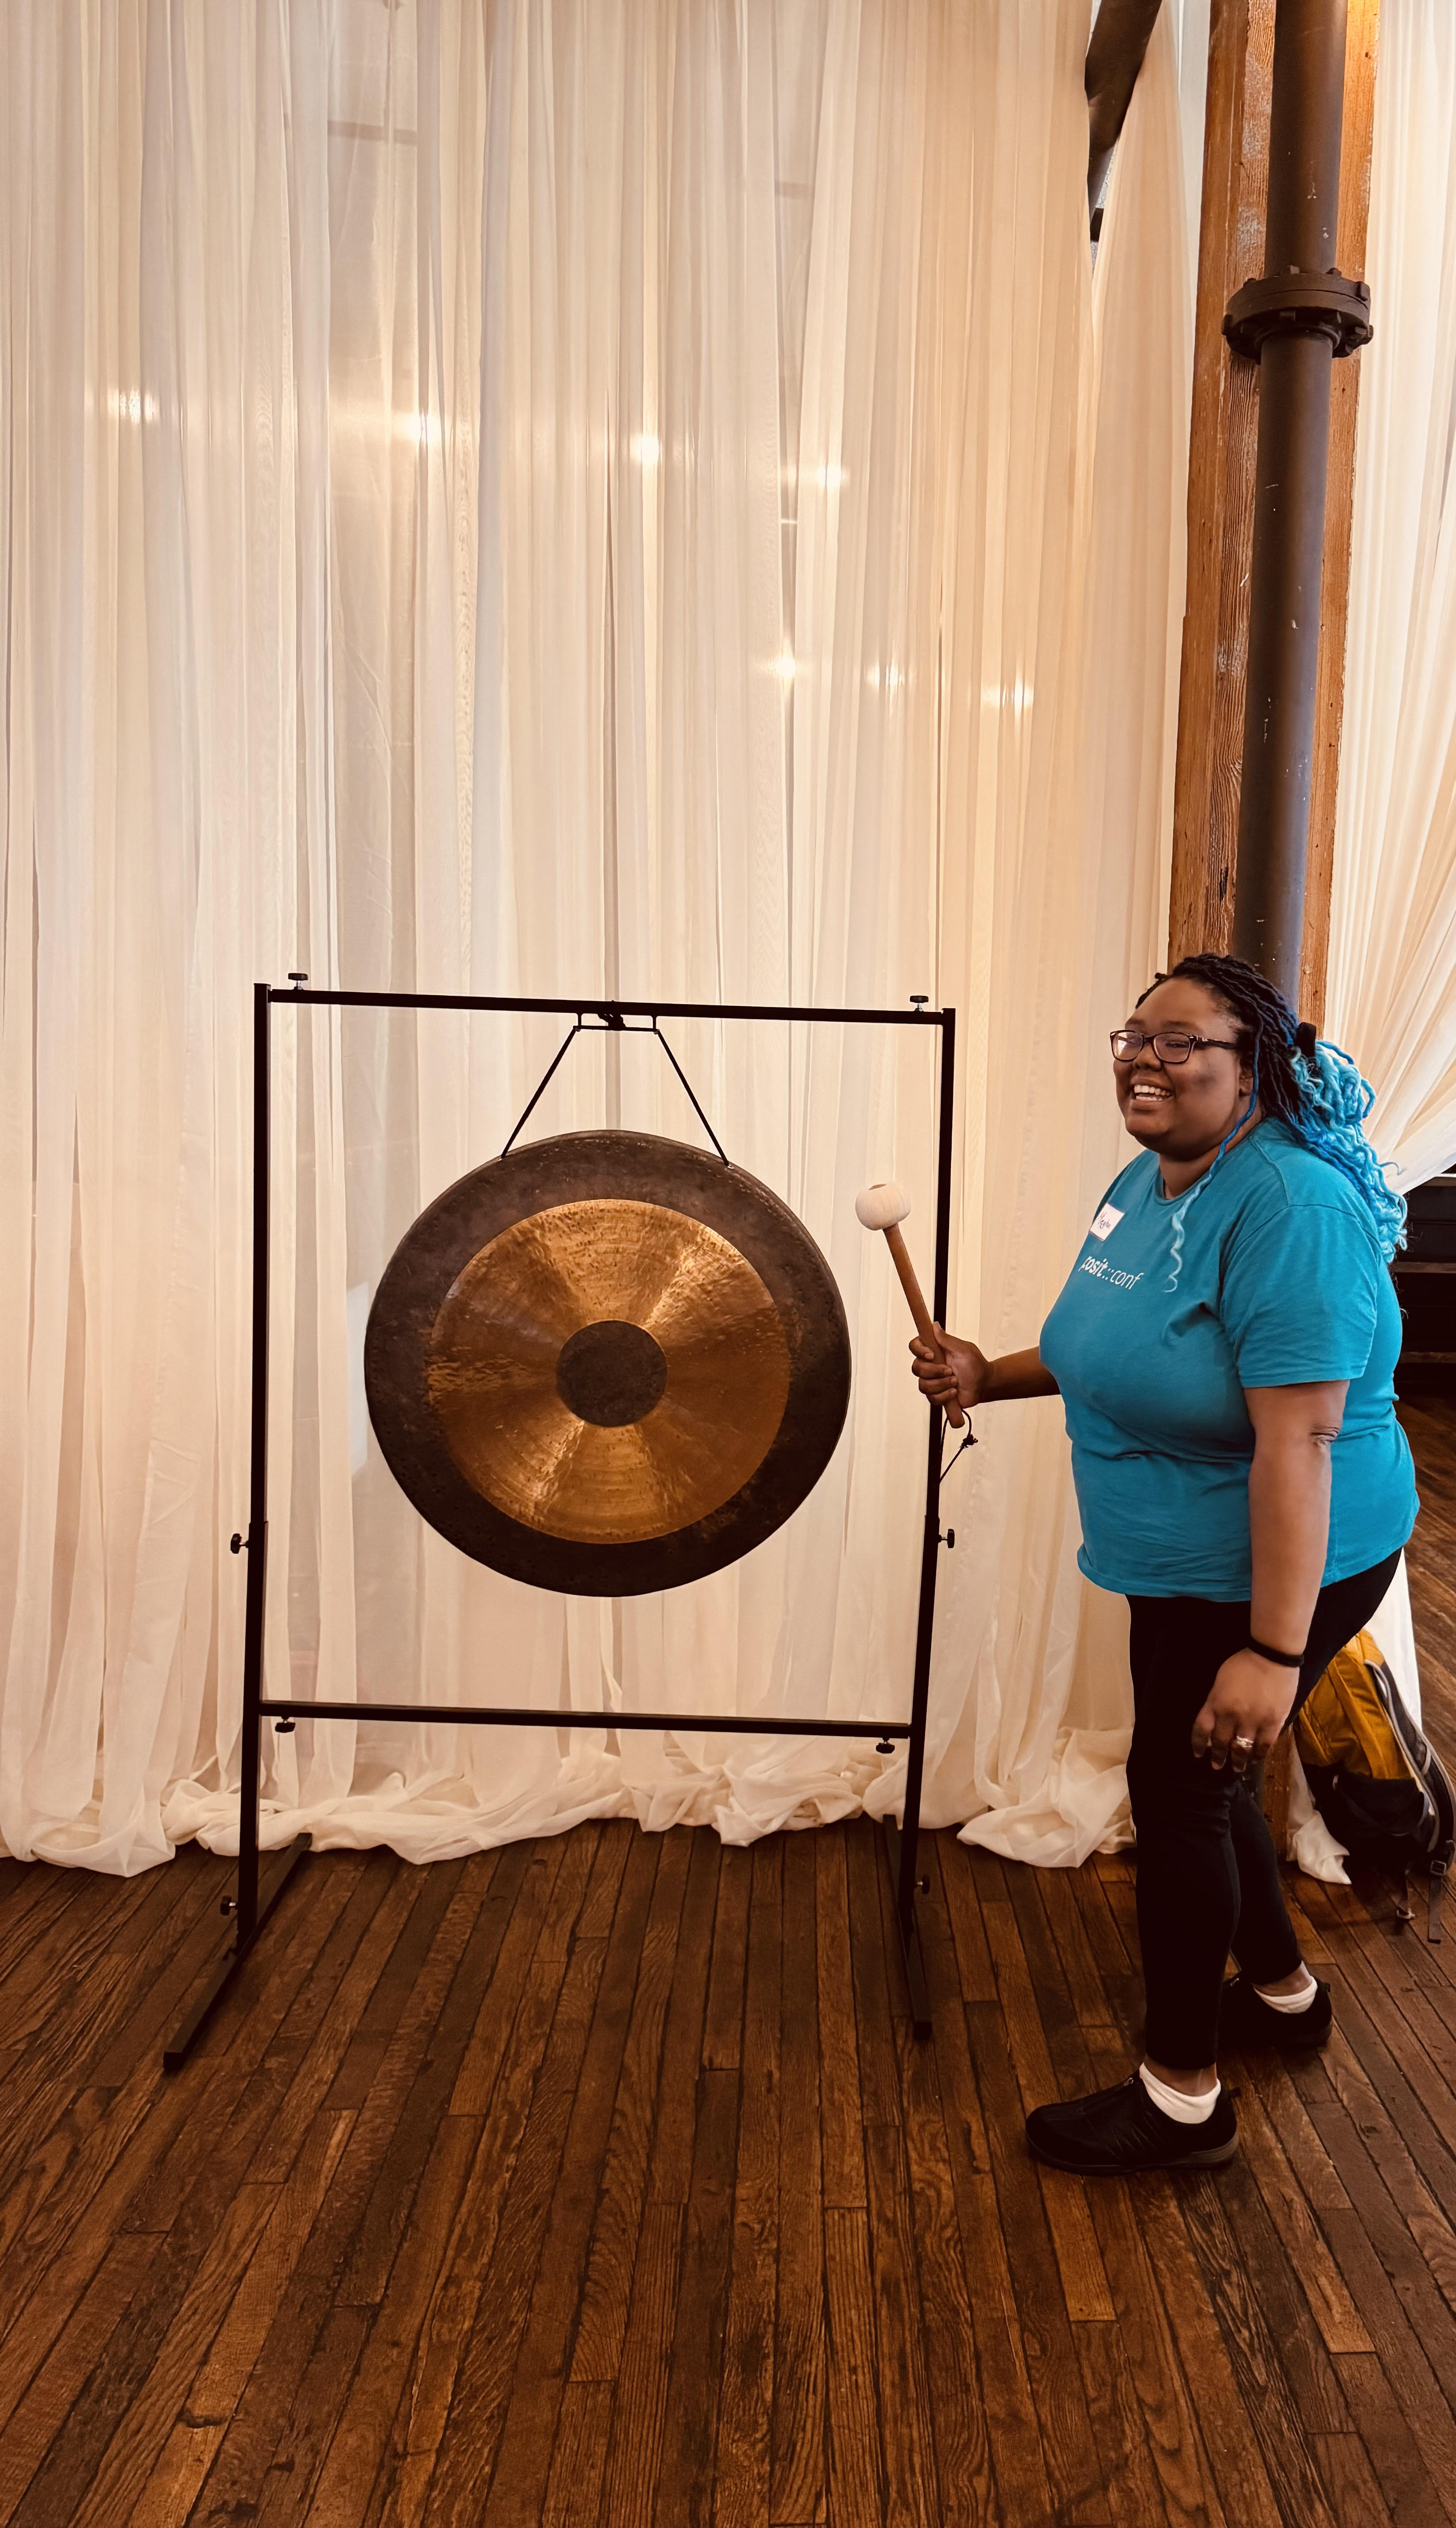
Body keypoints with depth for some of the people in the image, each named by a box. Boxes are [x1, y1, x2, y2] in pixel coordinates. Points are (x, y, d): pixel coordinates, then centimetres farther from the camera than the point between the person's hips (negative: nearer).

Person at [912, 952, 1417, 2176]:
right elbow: (1118, 1347, 18)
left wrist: (1273, 1649, -31)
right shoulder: (1149, 1181, 3)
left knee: (1178, 1788, 2)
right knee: (1198, 1776, 21)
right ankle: (1283, 1992, 46)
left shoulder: (1287, 1210, -26)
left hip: (1276, 1568, -9)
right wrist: (989, 1375, 3)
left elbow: (1297, 1440, -30)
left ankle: (1181, 2098, 23)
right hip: (1186, 1562, 9)